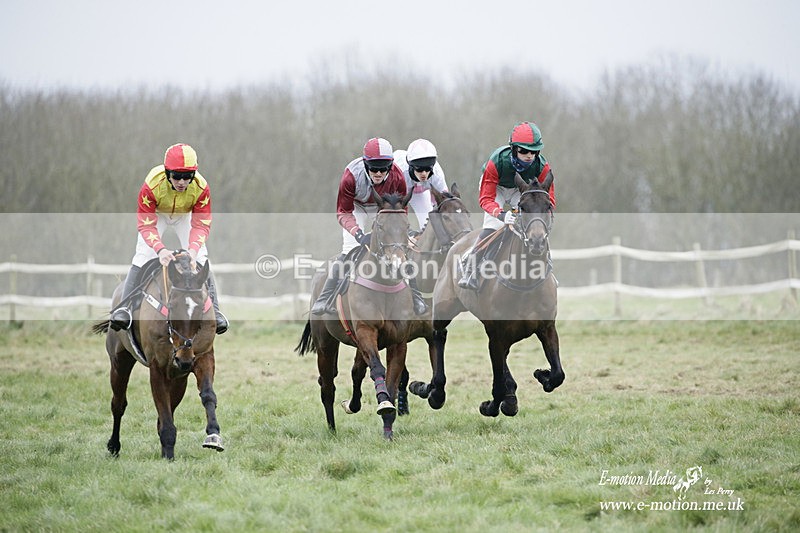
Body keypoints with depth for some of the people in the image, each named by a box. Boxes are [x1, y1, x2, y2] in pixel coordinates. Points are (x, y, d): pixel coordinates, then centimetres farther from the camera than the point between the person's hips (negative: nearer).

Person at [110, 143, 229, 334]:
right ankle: (126, 306, -15)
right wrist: (160, 249, -53)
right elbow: (146, 225, -36)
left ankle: (212, 309, -4)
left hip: (185, 216, 1)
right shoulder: (152, 185, -40)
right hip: (156, 214, -1)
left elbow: (201, 224, -30)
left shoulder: (201, 187, -35)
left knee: (200, 258, -11)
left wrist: (193, 249, -49)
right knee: (142, 257, -17)